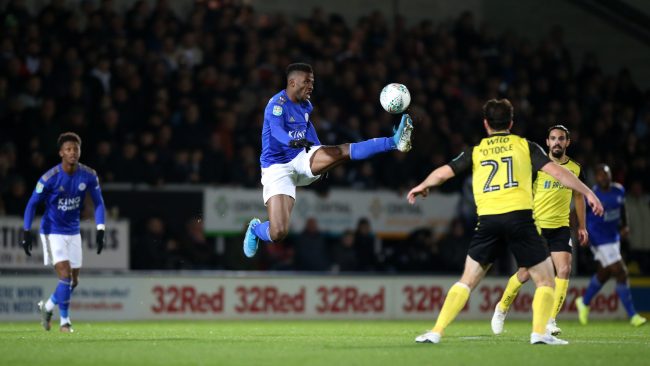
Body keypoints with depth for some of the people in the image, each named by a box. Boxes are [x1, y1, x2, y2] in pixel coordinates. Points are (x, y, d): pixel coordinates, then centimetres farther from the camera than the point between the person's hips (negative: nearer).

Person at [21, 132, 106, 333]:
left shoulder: (89, 175, -8)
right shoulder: (50, 178, -18)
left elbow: (98, 202, 2)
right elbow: (32, 203, -9)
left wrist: (100, 230, -8)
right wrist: (26, 232, -14)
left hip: (73, 232, 5)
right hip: (52, 232, -5)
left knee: (73, 281, 9)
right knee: (65, 275, -16)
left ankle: (47, 307, 33)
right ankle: (65, 320, -1)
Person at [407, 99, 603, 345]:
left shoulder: (476, 151, 15)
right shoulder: (525, 146, 11)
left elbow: (443, 173, 18)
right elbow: (556, 171, 2)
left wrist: (421, 187, 37)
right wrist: (587, 192, 7)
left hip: (487, 220, 2)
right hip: (519, 216, -2)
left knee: (468, 281, 13)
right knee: (545, 280, 9)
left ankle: (436, 332, 6)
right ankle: (539, 332, -8)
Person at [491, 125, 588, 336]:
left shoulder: (575, 169, 4)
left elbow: (578, 196, 18)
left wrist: (582, 226, 18)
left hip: (560, 228, 3)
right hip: (536, 226, -3)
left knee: (564, 270, -14)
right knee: (525, 273, -1)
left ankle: (550, 321, -7)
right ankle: (502, 308, 25)